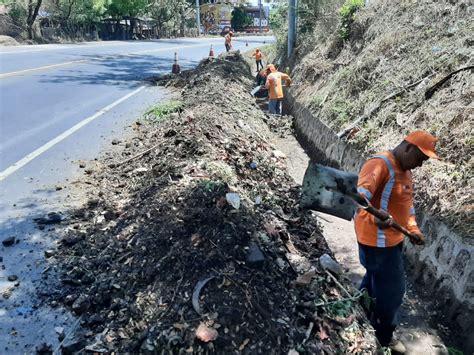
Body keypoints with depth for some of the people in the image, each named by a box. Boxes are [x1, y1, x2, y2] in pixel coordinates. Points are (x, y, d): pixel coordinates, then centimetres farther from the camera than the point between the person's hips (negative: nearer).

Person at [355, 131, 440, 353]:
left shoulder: (405, 170, 10)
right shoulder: (379, 165, -22)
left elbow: (407, 204, 21)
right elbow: (359, 198, -36)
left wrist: (412, 230, 14)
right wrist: (375, 219, -51)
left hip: (393, 239, 10)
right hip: (378, 241, -10)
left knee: (375, 282, 25)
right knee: (391, 290, 3)